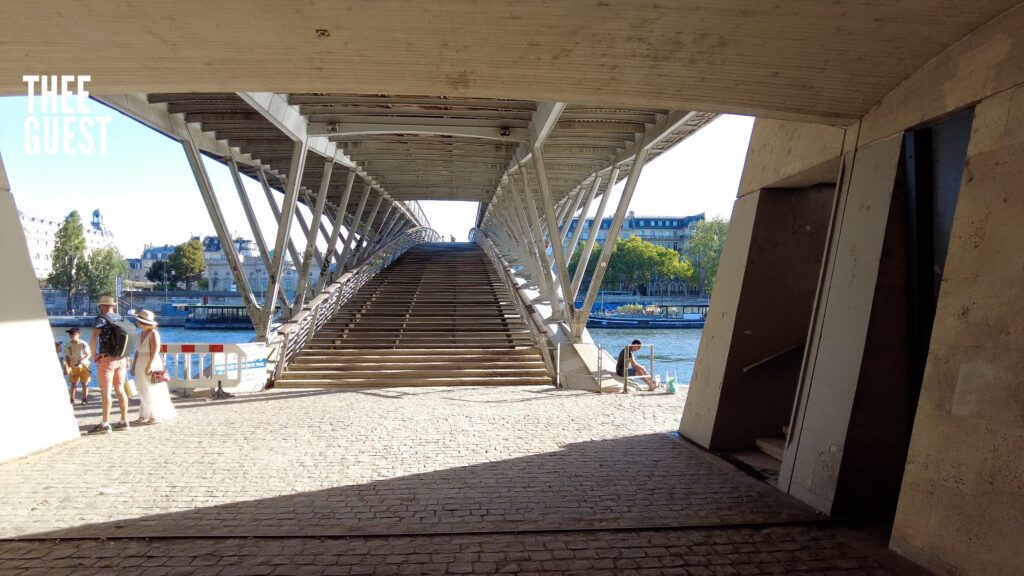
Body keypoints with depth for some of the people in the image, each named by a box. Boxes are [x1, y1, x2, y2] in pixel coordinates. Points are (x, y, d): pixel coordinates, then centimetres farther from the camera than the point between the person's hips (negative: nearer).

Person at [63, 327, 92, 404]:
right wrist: (67, 367, -8)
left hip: (84, 366, -2)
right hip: (73, 367, 2)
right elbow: (67, 357, -1)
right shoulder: (68, 345, -2)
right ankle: (72, 399, 12)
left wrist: (82, 360, -26)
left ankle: (84, 399, 12)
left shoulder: (84, 344, -10)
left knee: (84, 383, 2)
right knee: (74, 383, 5)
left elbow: (89, 354, -10)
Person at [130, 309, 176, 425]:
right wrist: (133, 366, 12)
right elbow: (137, 351, 14)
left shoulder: (153, 333, -14)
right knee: (143, 391, 10)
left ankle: (156, 416, 7)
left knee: (152, 391, -2)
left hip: (151, 364, -8)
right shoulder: (142, 334, 11)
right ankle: (145, 415, 17)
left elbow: (155, 351, -20)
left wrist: (149, 366, -25)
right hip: (141, 364, 8)